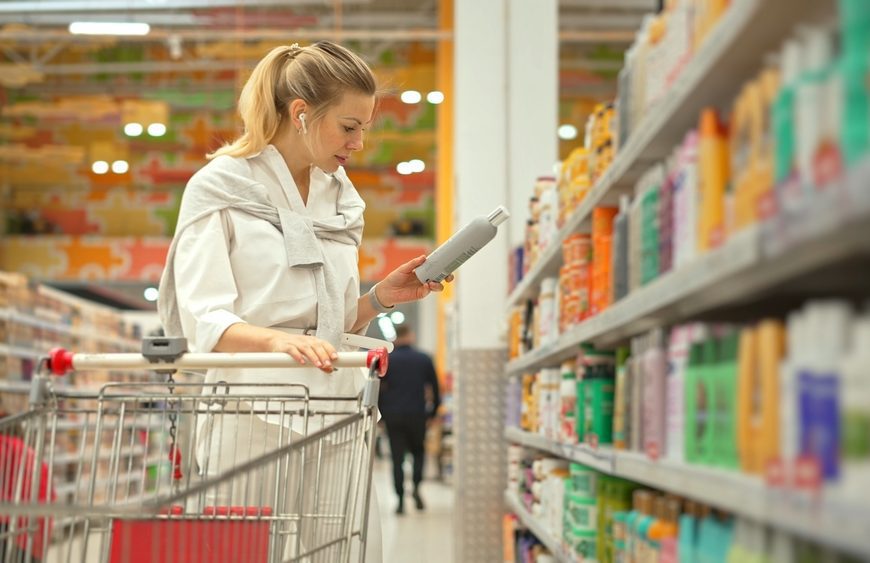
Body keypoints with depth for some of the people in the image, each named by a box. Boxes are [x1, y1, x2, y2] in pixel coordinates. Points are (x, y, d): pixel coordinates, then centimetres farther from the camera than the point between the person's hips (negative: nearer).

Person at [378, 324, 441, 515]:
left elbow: (378, 389, -1)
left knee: (397, 458, 3)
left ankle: (401, 501, -2)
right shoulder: (424, 359, 3)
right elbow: (434, 387, 7)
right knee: (418, 451, 18)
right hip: (417, 415, 1)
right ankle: (416, 487, -4)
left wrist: (381, 413, 8)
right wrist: (433, 411, 17)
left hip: (393, 415, -1)